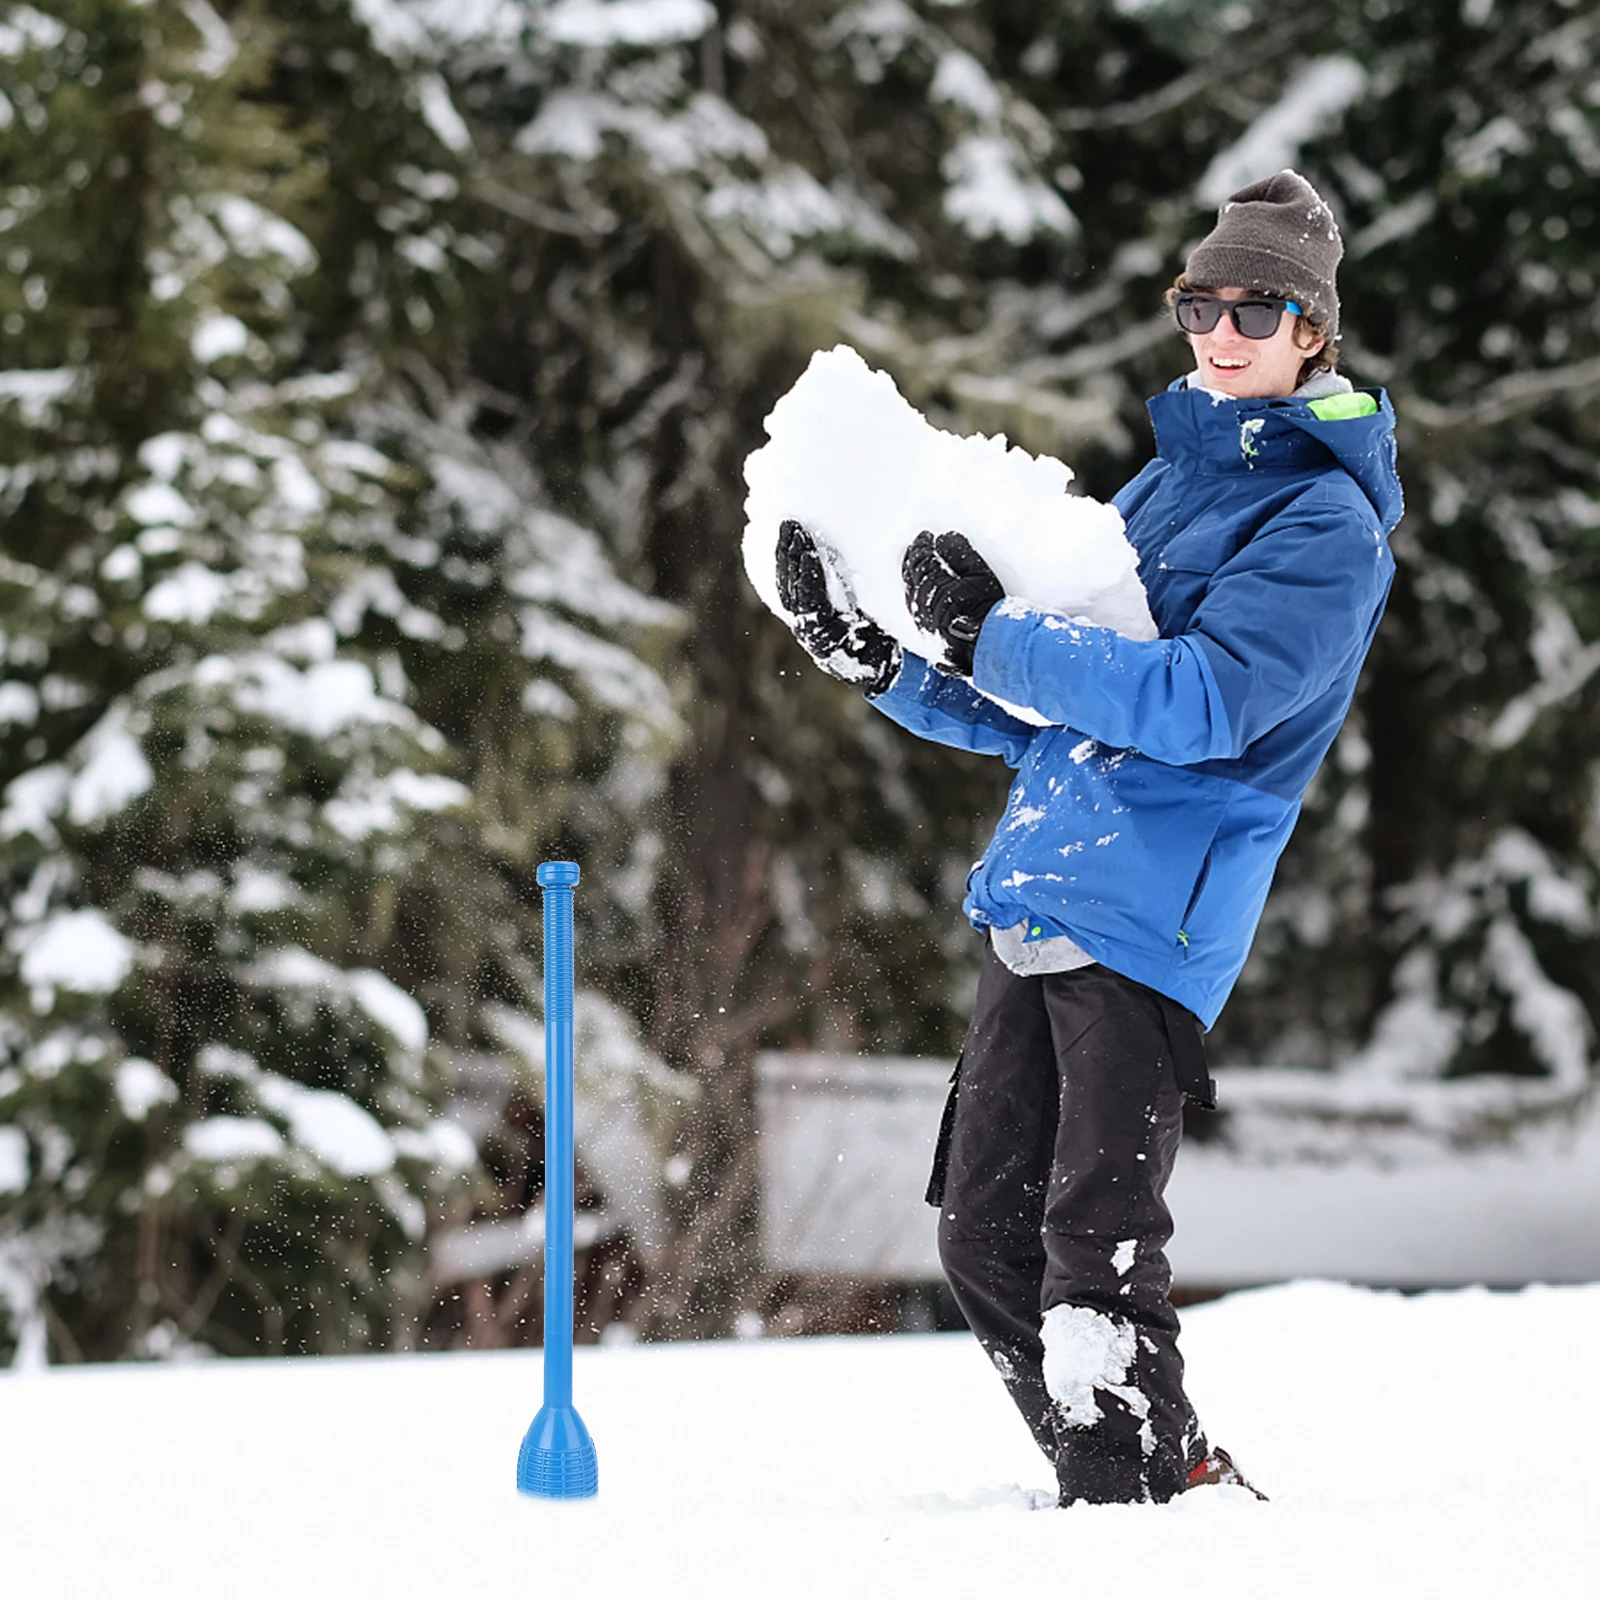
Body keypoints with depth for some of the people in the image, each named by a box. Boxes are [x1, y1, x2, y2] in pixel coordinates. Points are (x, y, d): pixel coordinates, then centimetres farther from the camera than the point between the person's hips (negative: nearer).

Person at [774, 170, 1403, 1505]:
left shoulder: (1326, 522, -5)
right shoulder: (1169, 482, 21)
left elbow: (1201, 703, -20)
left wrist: (999, 637, -21)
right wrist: (891, 665, 11)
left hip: (1152, 913, -8)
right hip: (1043, 897, 9)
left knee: (1095, 1235, -14)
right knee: (984, 1224, 8)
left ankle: (1135, 1497, -4)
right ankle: (1173, 1472, 17)